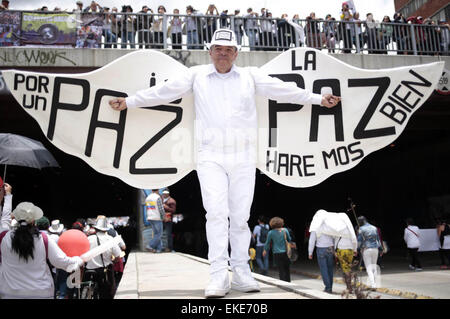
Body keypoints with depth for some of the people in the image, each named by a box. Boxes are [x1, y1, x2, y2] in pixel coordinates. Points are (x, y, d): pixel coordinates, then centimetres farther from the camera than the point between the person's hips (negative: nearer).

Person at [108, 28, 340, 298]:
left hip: (244, 156, 1)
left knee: (240, 216, 3)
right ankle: (219, 276, -10)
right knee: (217, 212, -11)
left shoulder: (250, 76, 13)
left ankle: (241, 273, 14)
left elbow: (282, 90, 12)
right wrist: (129, 102, 9)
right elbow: (164, 91, 11)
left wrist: (319, 99, 9)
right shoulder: (196, 75, 11)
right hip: (211, 156, -1)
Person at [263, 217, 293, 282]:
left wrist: (265, 250, 22)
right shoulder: (285, 230, -2)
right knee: (287, 269, 15)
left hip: (277, 254, -1)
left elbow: (267, 243, 6)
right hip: (286, 253, 2)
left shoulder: (271, 233, -6)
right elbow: (289, 240, 9)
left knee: (281, 270, 3)